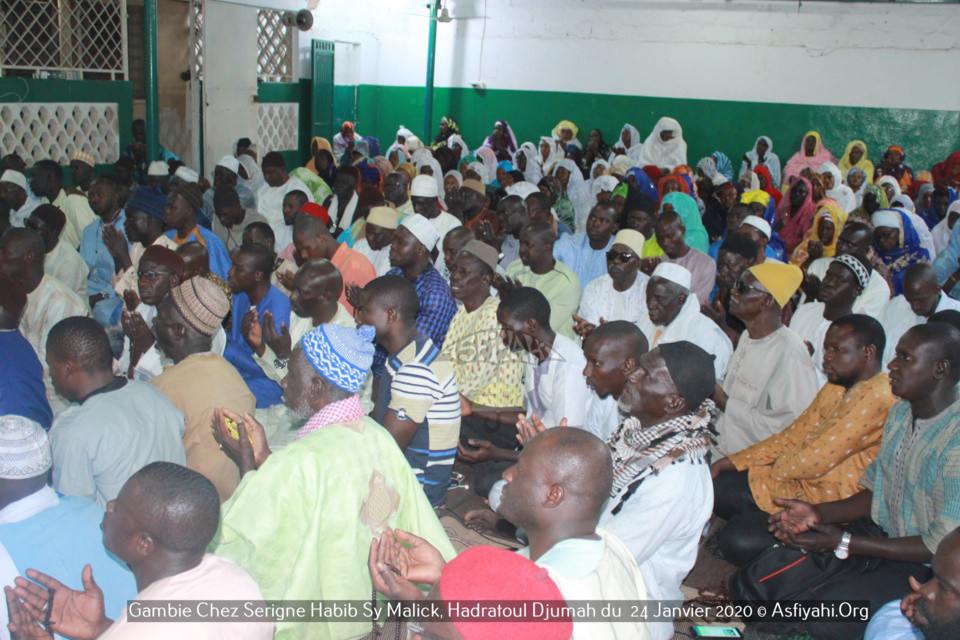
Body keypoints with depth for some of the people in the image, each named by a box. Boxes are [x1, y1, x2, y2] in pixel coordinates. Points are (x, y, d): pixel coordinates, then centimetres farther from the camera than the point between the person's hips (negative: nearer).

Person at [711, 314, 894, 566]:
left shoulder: (875, 397, -24)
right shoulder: (836, 388, 9)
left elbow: (814, 460, -25)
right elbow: (793, 436, 11)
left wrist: (766, 469, -5)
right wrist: (729, 462, 3)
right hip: (802, 484, 9)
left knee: (739, 541, -23)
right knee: (716, 488, 5)